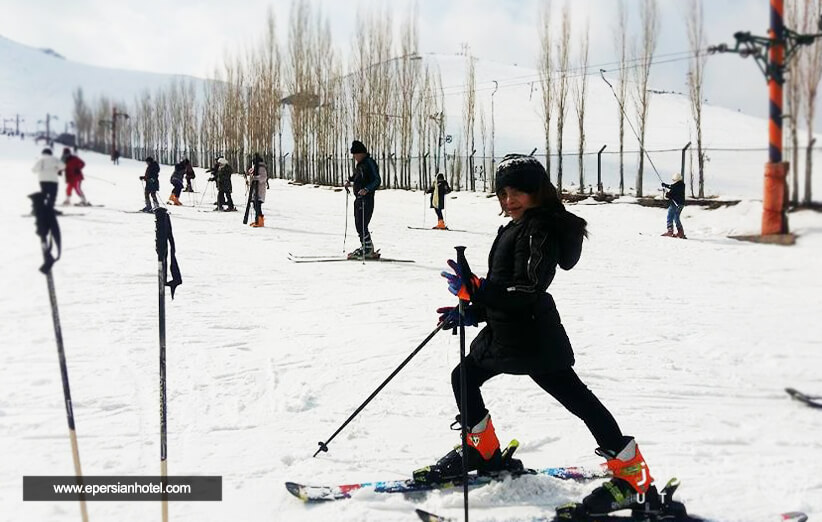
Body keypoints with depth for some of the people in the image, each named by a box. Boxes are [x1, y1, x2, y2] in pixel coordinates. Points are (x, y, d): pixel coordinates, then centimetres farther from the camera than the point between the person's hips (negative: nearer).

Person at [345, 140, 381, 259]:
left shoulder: (369, 163, -14)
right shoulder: (359, 163, 14)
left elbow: (377, 181, -21)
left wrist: (366, 189, -34)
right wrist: (350, 180, 20)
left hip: (366, 199, -10)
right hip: (358, 198, 10)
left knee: (362, 225, -11)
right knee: (359, 225, 13)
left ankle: (367, 248, -1)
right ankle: (367, 249, 20)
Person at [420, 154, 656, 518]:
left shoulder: (540, 230, -18)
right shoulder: (515, 228, 13)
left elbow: (526, 292, -28)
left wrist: (472, 289, -33)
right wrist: (472, 311, 13)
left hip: (531, 339, -11)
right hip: (504, 332, 11)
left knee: (576, 398, -8)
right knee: (463, 378, 21)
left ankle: (631, 473, -1)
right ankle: (482, 450, 38)